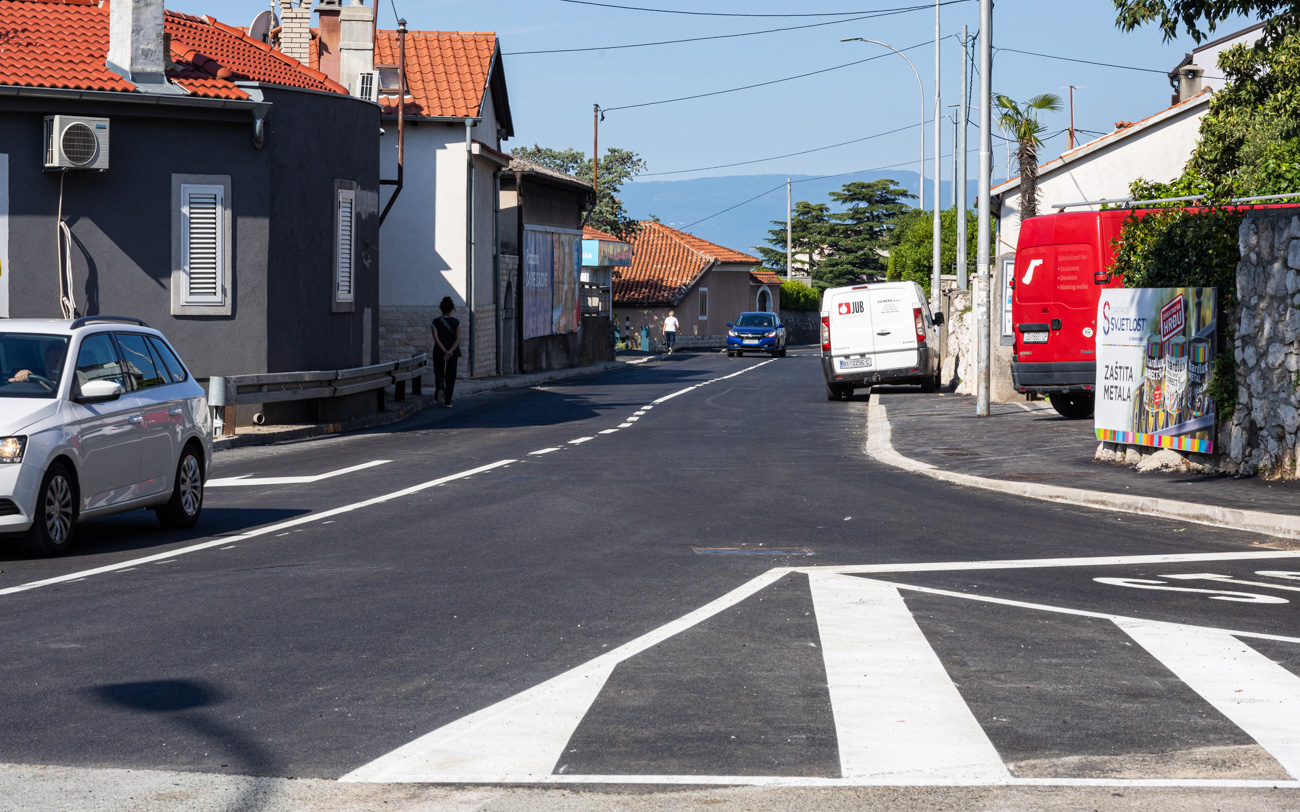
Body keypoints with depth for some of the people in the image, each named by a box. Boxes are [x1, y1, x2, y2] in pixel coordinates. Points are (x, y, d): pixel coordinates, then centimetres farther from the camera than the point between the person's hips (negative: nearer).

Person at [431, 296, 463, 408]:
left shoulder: (436, 322, -4)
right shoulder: (456, 322, -1)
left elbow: (436, 338, -12)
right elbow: (458, 338, -10)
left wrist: (445, 351, -15)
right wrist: (450, 351, -17)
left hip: (439, 352, -1)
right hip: (453, 353, 1)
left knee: (439, 373, 9)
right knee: (450, 375, 10)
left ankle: (440, 388, -25)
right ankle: (447, 401, 10)